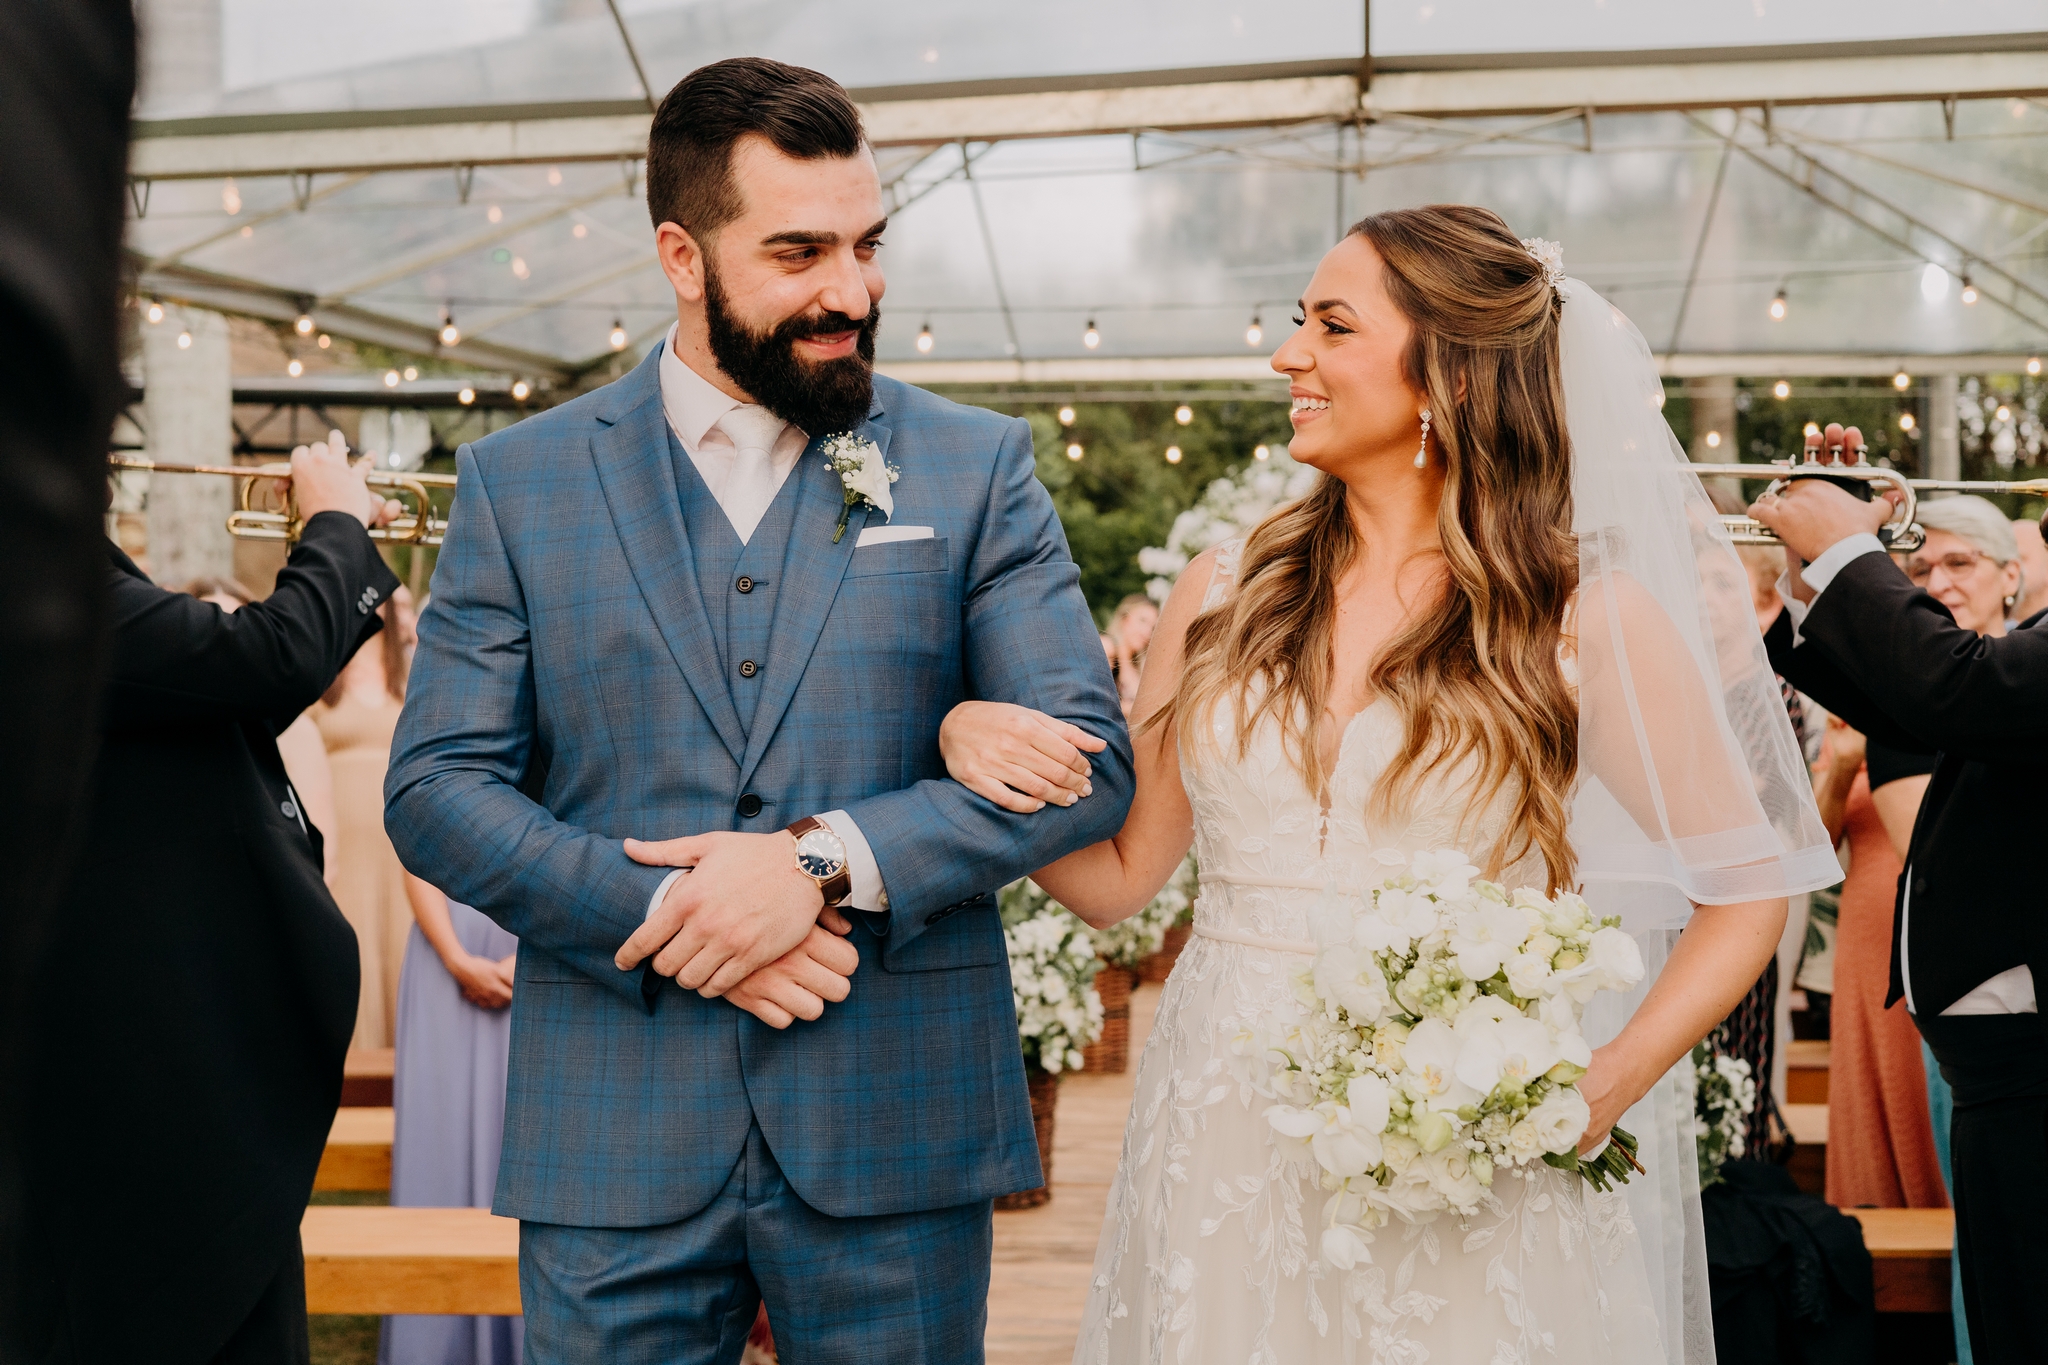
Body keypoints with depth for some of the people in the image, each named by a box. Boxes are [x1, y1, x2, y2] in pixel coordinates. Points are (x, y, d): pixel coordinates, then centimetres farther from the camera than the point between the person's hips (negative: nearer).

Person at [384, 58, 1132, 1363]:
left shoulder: (979, 467, 4)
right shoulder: (519, 481, 5)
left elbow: (1088, 759, -3)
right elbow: (436, 788, 1)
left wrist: (824, 860, -15)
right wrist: (662, 912, -13)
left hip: (896, 1139, 0)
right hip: (613, 1144, 0)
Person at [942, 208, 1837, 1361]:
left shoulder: (1581, 616, -5)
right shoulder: (1227, 593, 5)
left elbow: (1749, 887, 0)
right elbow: (1119, 874, 9)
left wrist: (1600, 1092, -12)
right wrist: (975, 745, -8)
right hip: (1224, 1165, 3)